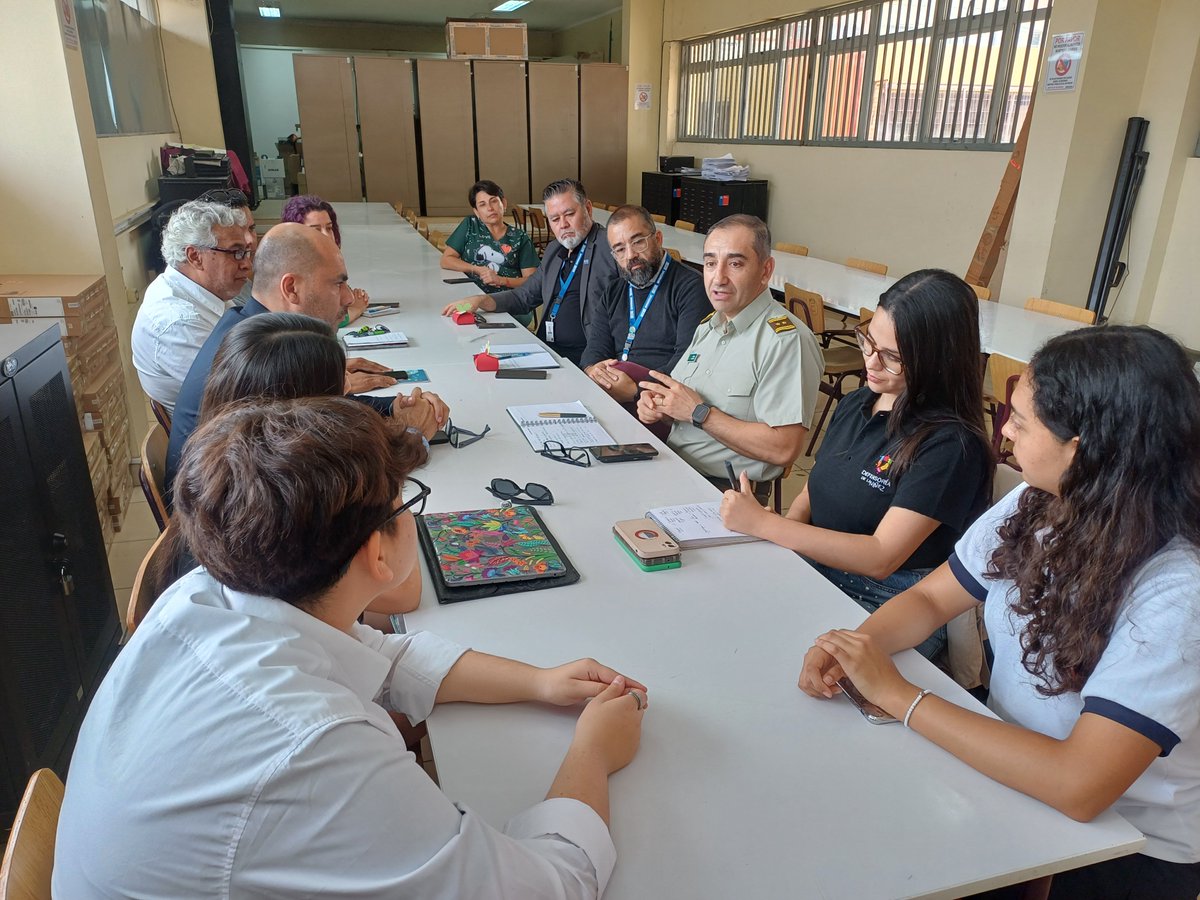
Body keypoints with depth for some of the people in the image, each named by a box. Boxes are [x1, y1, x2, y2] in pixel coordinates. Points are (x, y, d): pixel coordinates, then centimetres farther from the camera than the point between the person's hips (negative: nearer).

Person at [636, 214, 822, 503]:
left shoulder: (787, 341, -16)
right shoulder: (709, 326, 14)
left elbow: (783, 449, -22)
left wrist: (698, 412, -17)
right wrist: (657, 405, 0)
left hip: (727, 491, -8)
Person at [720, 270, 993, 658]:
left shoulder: (951, 444, -17)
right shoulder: (856, 404, 8)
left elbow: (880, 558, -20)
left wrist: (762, 523, -20)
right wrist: (772, 551, -8)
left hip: (888, 612, -7)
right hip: (811, 570, 7)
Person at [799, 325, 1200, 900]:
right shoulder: (1035, 508, -9)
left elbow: (1079, 786, -33)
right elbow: (930, 598, 1)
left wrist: (896, 694, -29)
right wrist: (857, 646, -20)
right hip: (1013, 762, 5)